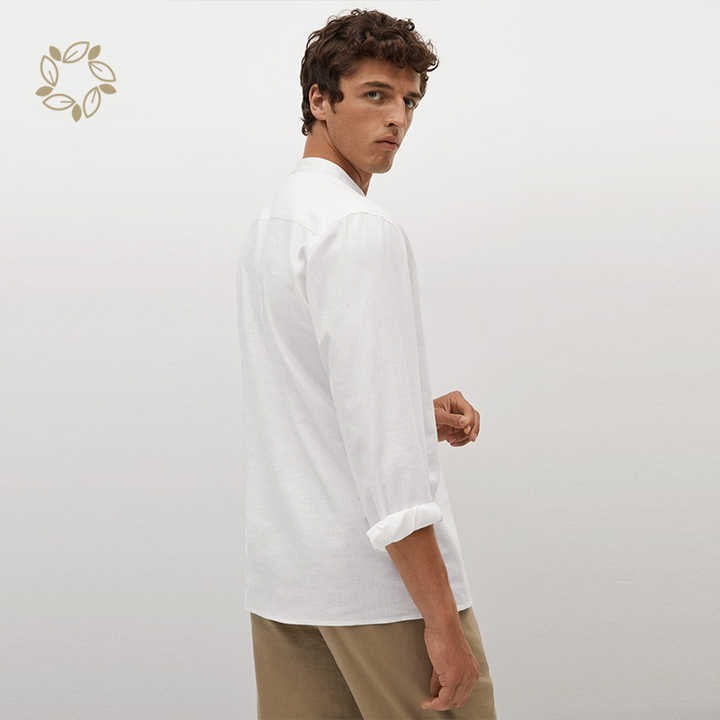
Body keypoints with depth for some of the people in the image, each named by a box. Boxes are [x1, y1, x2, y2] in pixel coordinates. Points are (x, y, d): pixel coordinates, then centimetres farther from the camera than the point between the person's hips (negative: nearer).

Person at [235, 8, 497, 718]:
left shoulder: (270, 220, 15)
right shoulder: (362, 230, -14)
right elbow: (382, 445, -21)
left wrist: (419, 414, 9)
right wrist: (442, 619, -19)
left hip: (279, 572, 9)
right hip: (379, 579, -9)